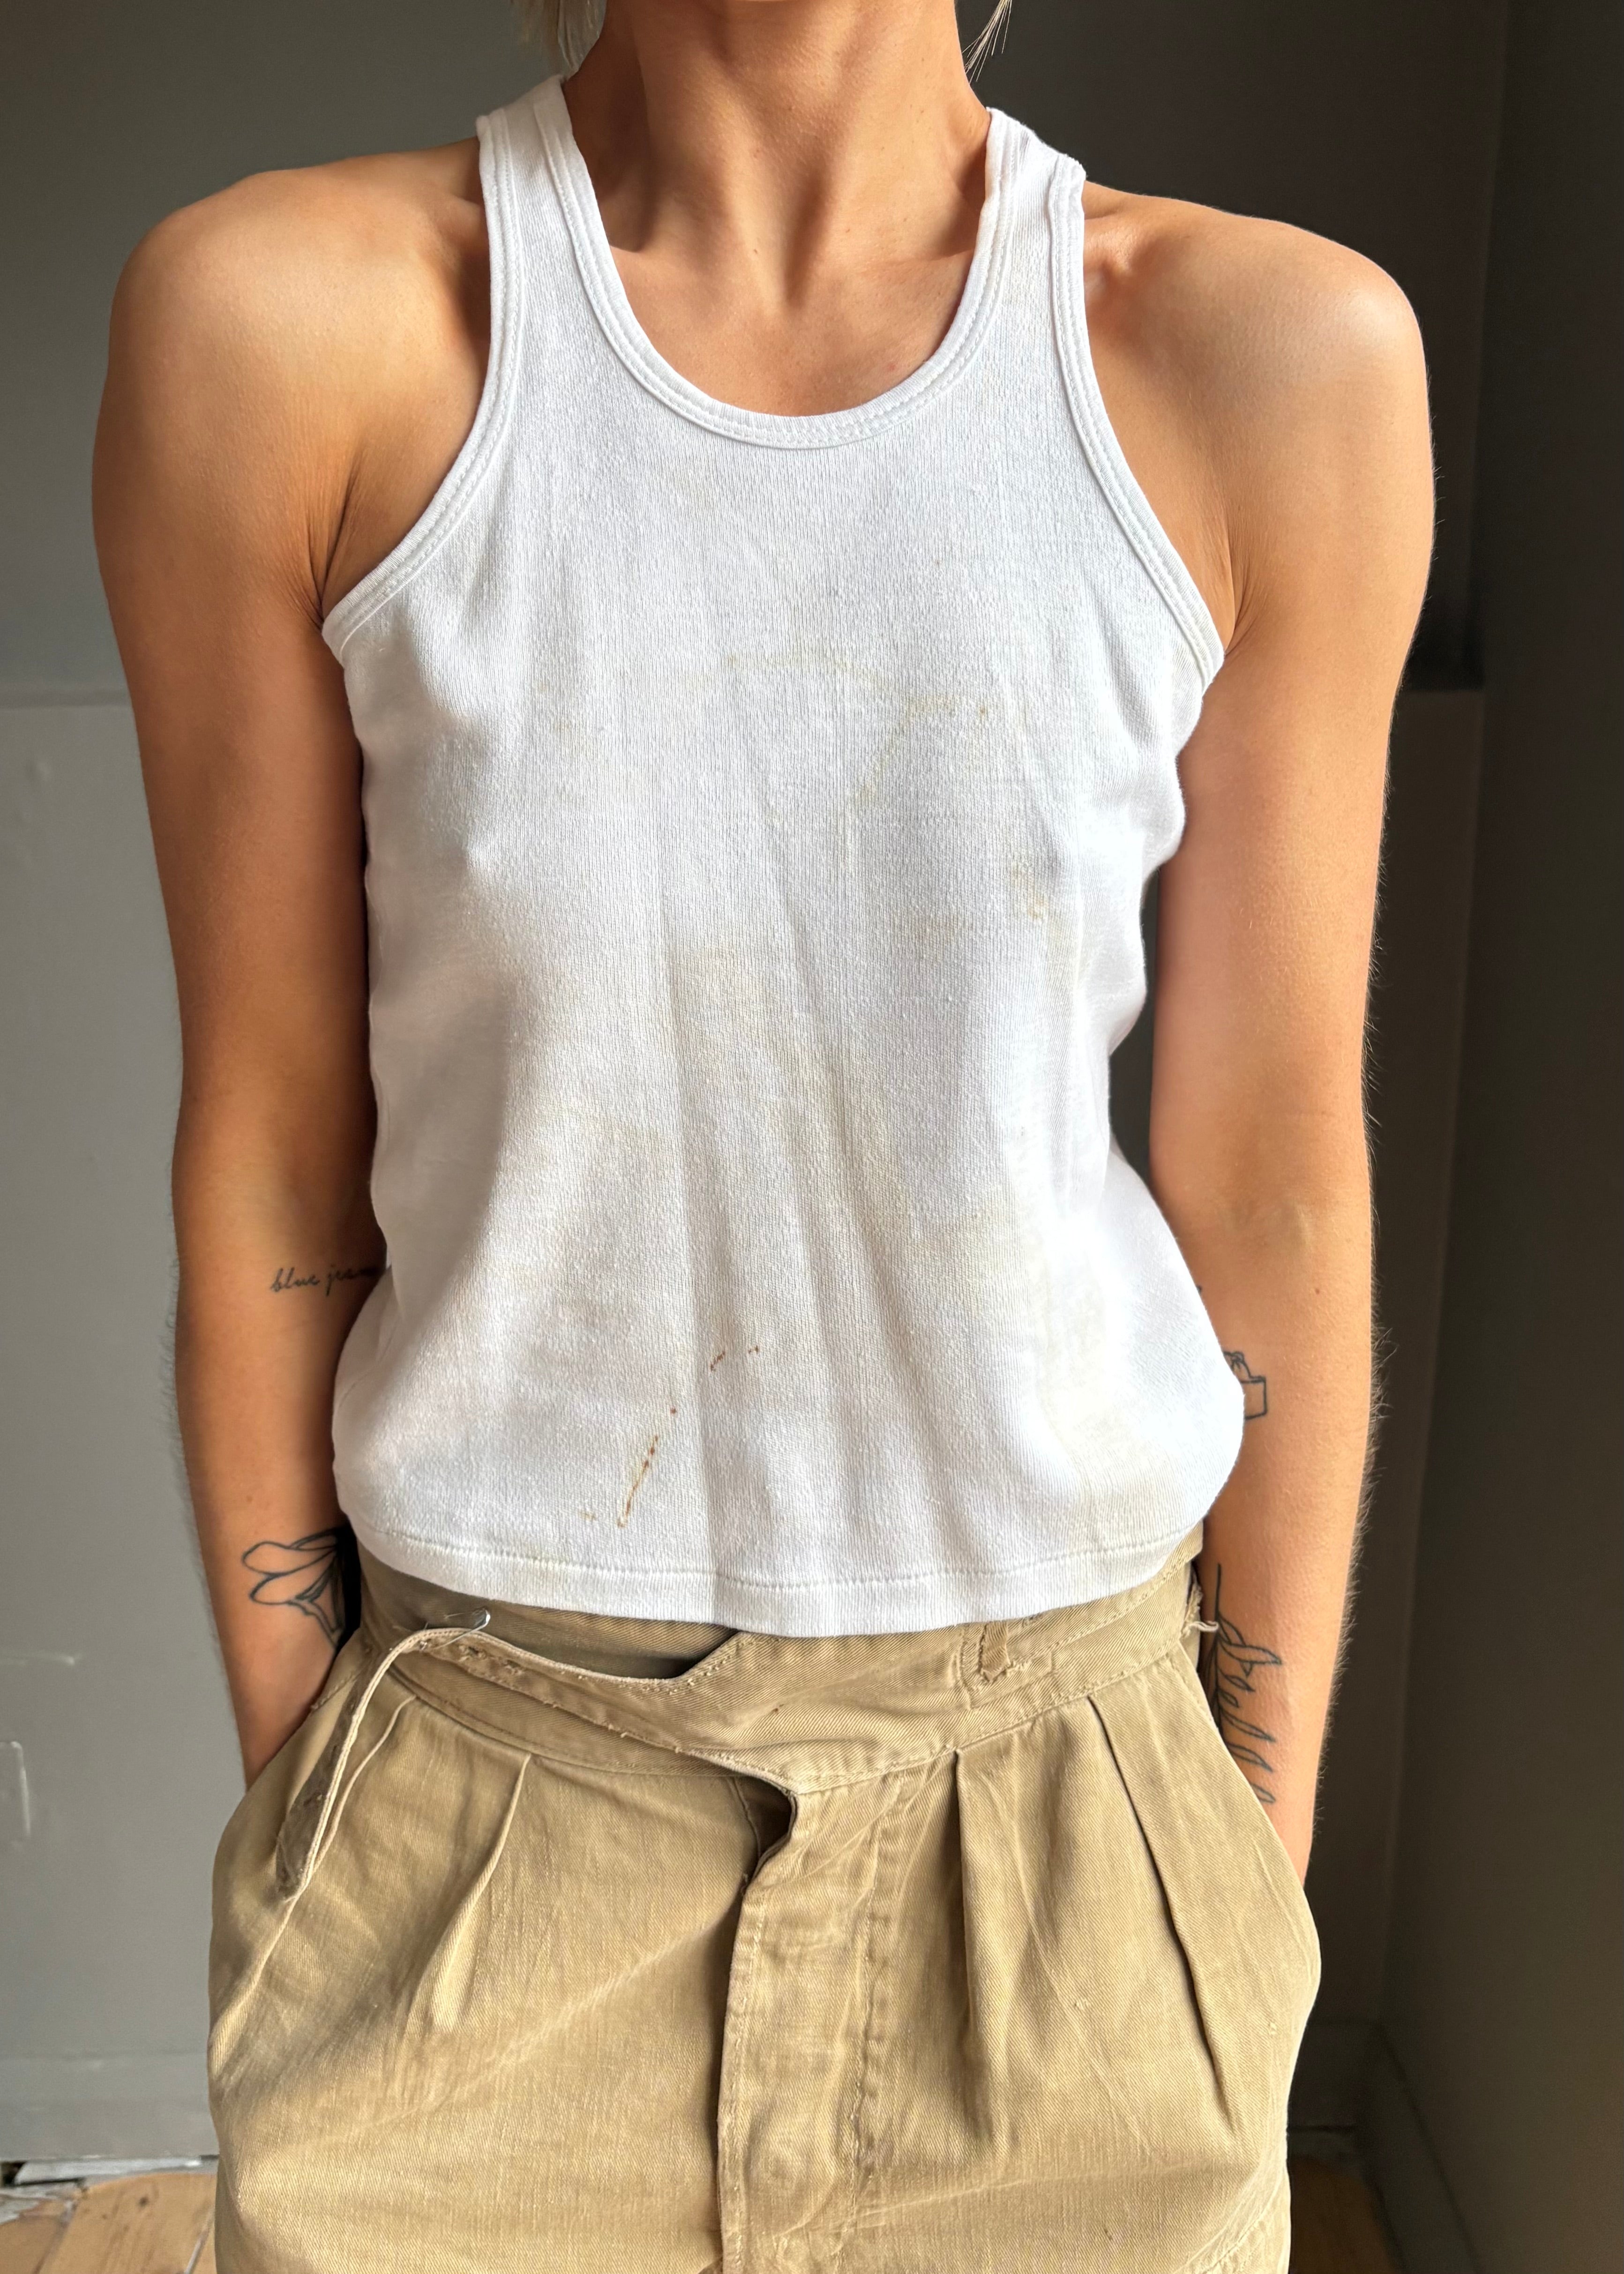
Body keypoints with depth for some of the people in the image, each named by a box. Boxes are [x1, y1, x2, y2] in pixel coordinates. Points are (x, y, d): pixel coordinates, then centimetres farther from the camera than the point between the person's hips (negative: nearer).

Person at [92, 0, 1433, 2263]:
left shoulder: (1284, 354, -8)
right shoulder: (281, 318, -10)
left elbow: (1271, 1187, -4)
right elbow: (269, 1162, -5)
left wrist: (1265, 1875, 5)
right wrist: (300, 1811, 4)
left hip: (1063, 1812, 1)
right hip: (495, 1821, 0)